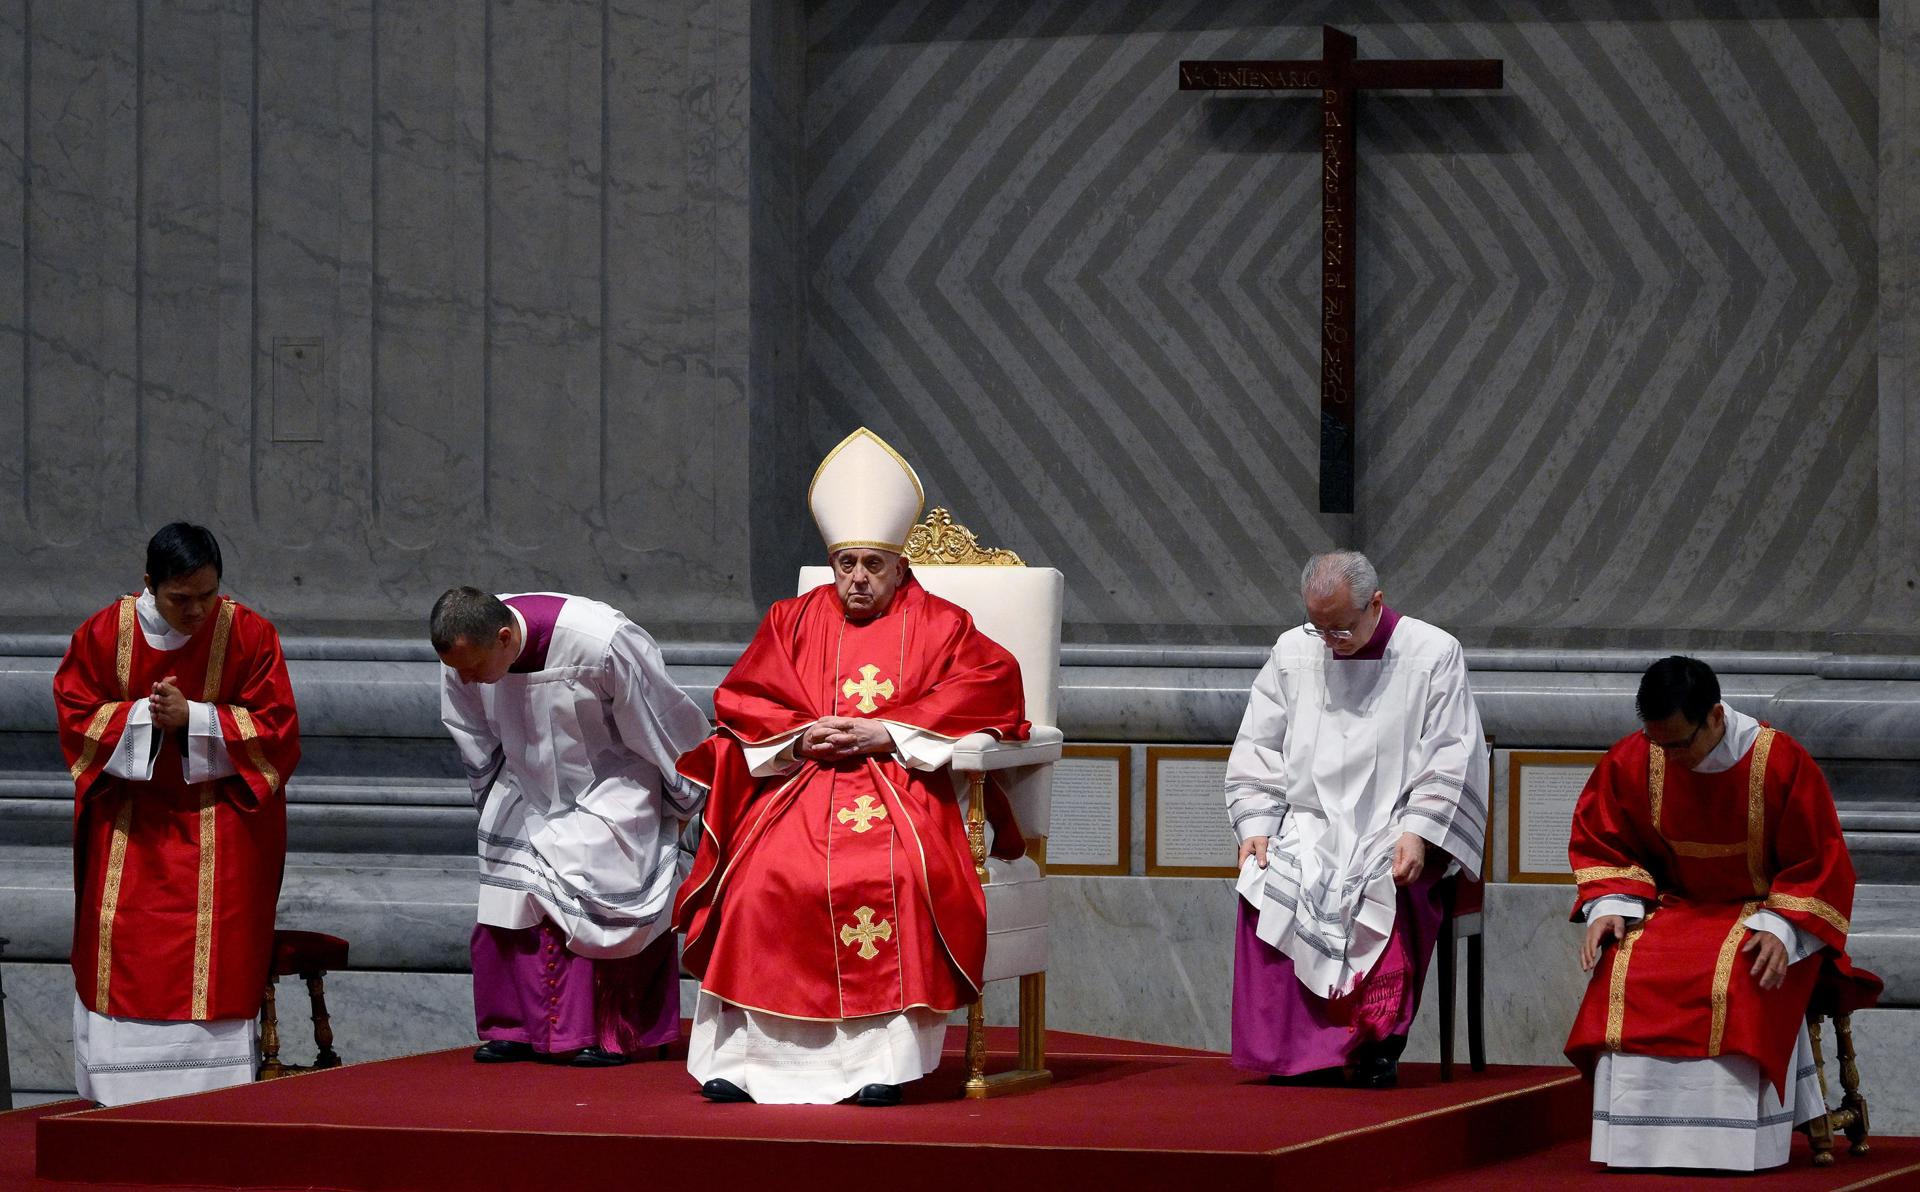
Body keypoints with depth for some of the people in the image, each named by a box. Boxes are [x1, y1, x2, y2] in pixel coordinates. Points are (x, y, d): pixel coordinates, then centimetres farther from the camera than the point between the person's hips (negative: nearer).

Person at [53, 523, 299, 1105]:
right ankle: (117, 1100, 1)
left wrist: (192, 718, -18)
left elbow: (275, 728, -7)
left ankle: (213, 1092, -9)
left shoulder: (249, 634, -7)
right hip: (127, 819, 2)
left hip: (220, 815, -2)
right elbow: (76, 717, 0)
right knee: (120, 947, -4)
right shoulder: (104, 633, -3)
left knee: (216, 950, -11)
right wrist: (145, 715, -16)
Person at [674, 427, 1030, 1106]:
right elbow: (740, 697, 14)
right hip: (801, 781, 2)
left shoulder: (937, 624, 11)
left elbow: (992, 685, -3)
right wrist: (802, 736, -8)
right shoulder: (794, 621, 19)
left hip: (899, 785, -2)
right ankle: (746, 1055, -26)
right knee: (763, 872, -29)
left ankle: (883, 1061, -33)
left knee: (895, 873, -35)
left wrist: (885, 733, -11)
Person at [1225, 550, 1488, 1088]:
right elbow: (1256, 751, 12)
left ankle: (1378, 1041, -23)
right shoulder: (1292, 653, 11)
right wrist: (1255, 826, -3)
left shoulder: (1433, 654, 1)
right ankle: (1295, 1050, -25)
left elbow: (1452, 760, -3)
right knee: (1265, 883, -28)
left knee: (1381, 888, -35)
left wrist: (1417, 834, -15)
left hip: (1395, 832, -3)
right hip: (1309, 829, 3)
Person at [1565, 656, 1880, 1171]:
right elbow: (1601, 844, 6)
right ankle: (1637, 1140, -23)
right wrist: (1609, 909, -12)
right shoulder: (1631, 761, -8)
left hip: (1765, 912, -3)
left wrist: (1781, 930, -22)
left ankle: (1729, 1146, -28)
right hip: (1675, 910, 3)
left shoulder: (1782, 763, -16)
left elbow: (1820, 864, -9)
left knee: (1736, 982, -36)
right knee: (1625, 972, -29)